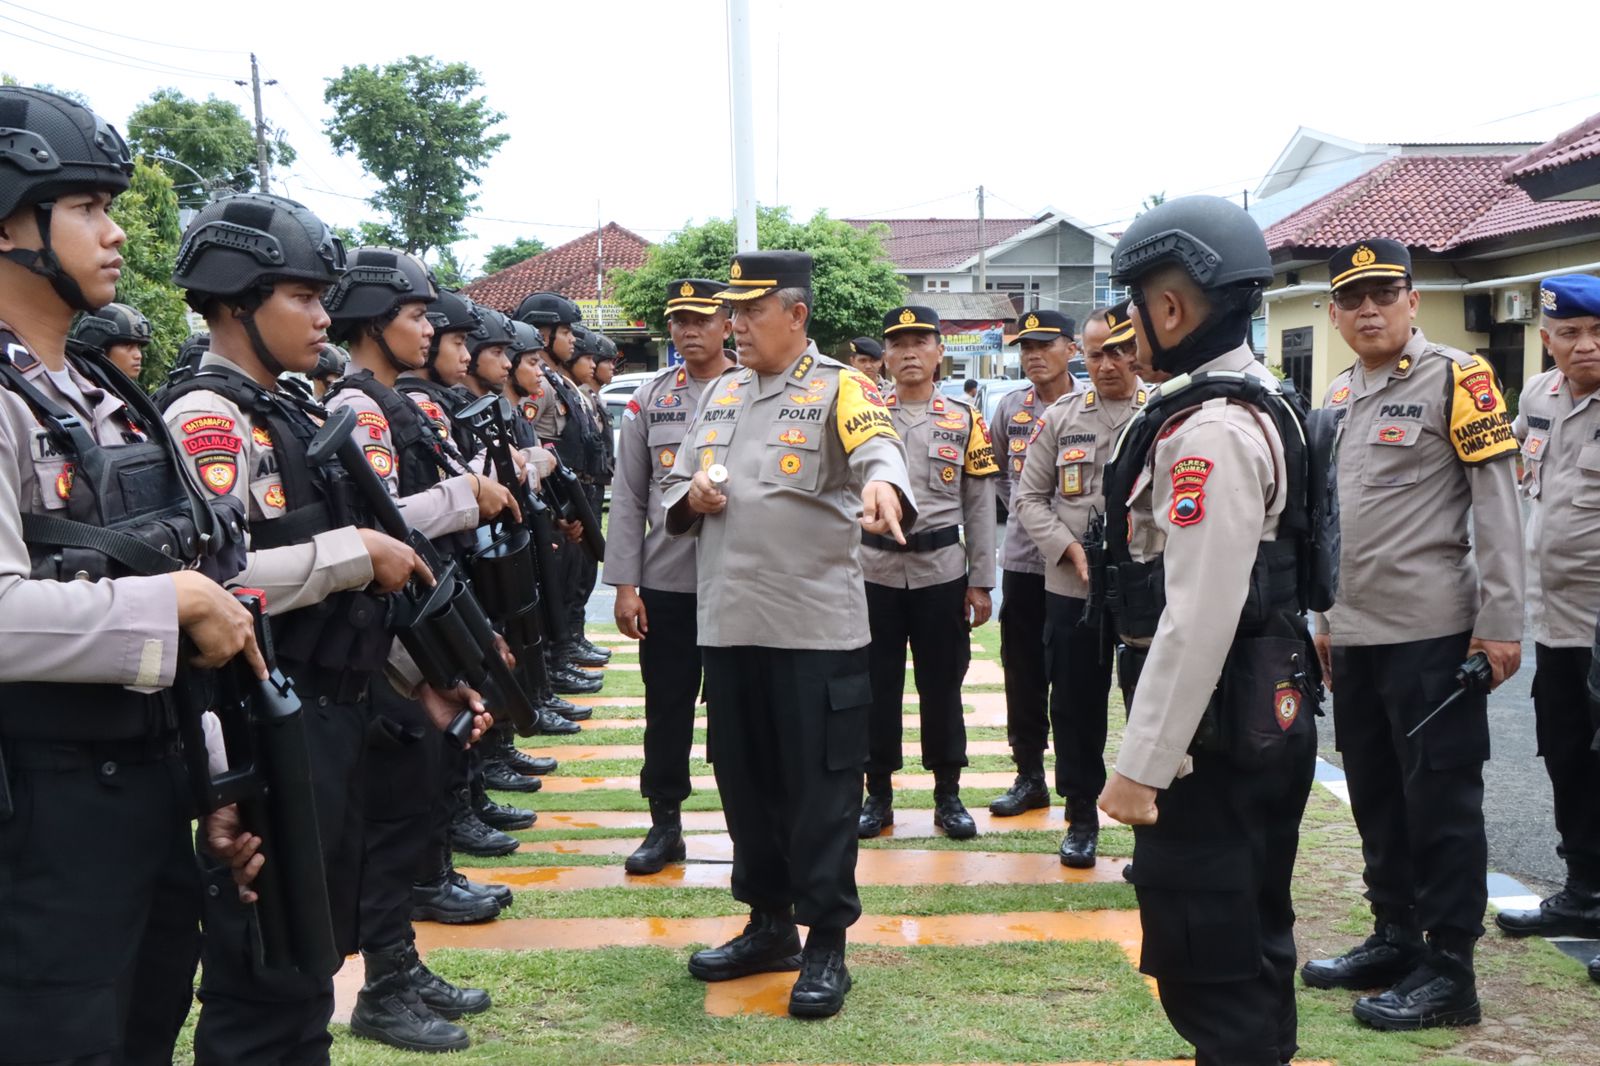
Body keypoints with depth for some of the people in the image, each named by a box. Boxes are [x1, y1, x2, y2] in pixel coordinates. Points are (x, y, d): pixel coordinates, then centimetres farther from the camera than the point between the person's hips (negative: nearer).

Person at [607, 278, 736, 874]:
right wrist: (624, 585, 1)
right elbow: (628, 499, 5)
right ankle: (665, 826, 23)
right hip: (665, 583, 2)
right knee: (667, 706, 10)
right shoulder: (648, 401, 6)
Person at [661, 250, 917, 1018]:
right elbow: (674, 487, 20)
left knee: (820, 788, 1)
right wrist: (691, 497, -4)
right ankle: (769, 926, 30)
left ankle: (826, 945, 14)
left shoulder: (838, 388, -5)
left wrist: (881, 490, -48)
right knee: (744, 780, 15)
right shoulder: (718, 394, 15)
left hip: (816, 629, -6)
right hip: (727, 625, 7)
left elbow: (880, 452, -25)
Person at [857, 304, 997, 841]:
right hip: (874, 570, 0)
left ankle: (948, 794, 20)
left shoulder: (965, 420, 3)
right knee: (876, 685, 7)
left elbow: (980, 508, 4)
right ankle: (878, 794, 20)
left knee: (941, 685, 7)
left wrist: (980, 582, 0)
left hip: (941, 572, 0)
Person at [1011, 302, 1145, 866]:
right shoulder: (1060, 417, 7)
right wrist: (1069, 548, -8)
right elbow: (1030, 497, 7)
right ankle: (1081, 815, 26)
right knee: (1076, 706, 10)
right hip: (1072, 589, 2)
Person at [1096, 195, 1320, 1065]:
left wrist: (1141, 765, -21)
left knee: (1207, 961, 0)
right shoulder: (1251, 406, 12)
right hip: (1261, 721, 10)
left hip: (1212, 735, -10)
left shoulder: (1208, 431, -21)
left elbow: (1199, 619, -25)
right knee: (1249, 940, 20)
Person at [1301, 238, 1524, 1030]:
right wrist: (1324, 617, 18)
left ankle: (1449, 969, 10)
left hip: (1431, 635, -7)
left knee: (1441, 801, 1)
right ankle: (1395, 938, 28)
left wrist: (1500, 624, -14)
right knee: (1375, 795, 15)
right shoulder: (1336, 399, 13)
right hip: (1354, 636, 7)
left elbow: (1498, 504, -11)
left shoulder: (1455, 379, -8)